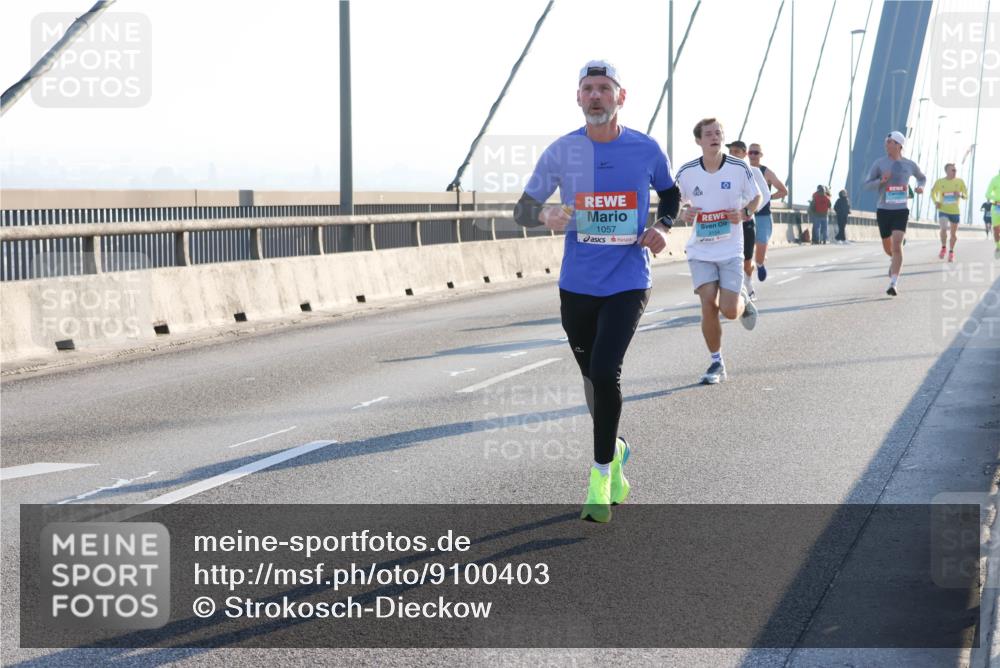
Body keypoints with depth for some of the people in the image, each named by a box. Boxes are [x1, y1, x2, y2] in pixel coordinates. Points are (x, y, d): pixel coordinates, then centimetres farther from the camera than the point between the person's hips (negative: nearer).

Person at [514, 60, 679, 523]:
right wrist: (545, 215, -22)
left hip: (628, 282, -2)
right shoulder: (561, 151, -2)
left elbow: (670, 192, 18)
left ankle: (601, 475, -5)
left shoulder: (646, 149, -2)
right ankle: (614, 450, 40)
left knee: (605, 371, -17)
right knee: (593, 376, 14)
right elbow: (522, 210, 2)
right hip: (576, 285, 2)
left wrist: (663, 227, -3)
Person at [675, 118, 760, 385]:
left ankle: (743, 299, 31)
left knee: (730, 311, -8)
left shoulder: (739, 168, -6)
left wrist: (744, 213, -12)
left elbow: (756, 197, 9)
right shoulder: (686, 172, -3)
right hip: (700, 250, 1)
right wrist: (684, 213, -9)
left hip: (730, 250, -1)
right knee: (708, 306, -9)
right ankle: (717, 363, 8)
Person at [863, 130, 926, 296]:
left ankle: (893, 284, -19)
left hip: (901, 211, -1)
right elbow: (867, 185, -1)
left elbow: (922, 177, 24)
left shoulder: (909, 164, 4)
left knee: (897, 245, -17)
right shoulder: (880, 163, -1)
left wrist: (920, 187, 2)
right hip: (883, 210, 1)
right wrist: (881, 181, -19)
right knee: (887, 246, 14)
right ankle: (895, 260, 50)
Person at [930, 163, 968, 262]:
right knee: (944, 229, -22)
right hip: (943, 210, -2)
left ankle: (951, 252, 31)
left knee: (953, 233, 10)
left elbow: (966, 195, 3)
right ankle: (943, 248, 2)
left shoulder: (960, 181, -3)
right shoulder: (939, 182, -4)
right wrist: (935, 202, -6)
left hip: (955, 211, 2)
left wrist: (961, 195, -20)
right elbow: (933, 192, 12)